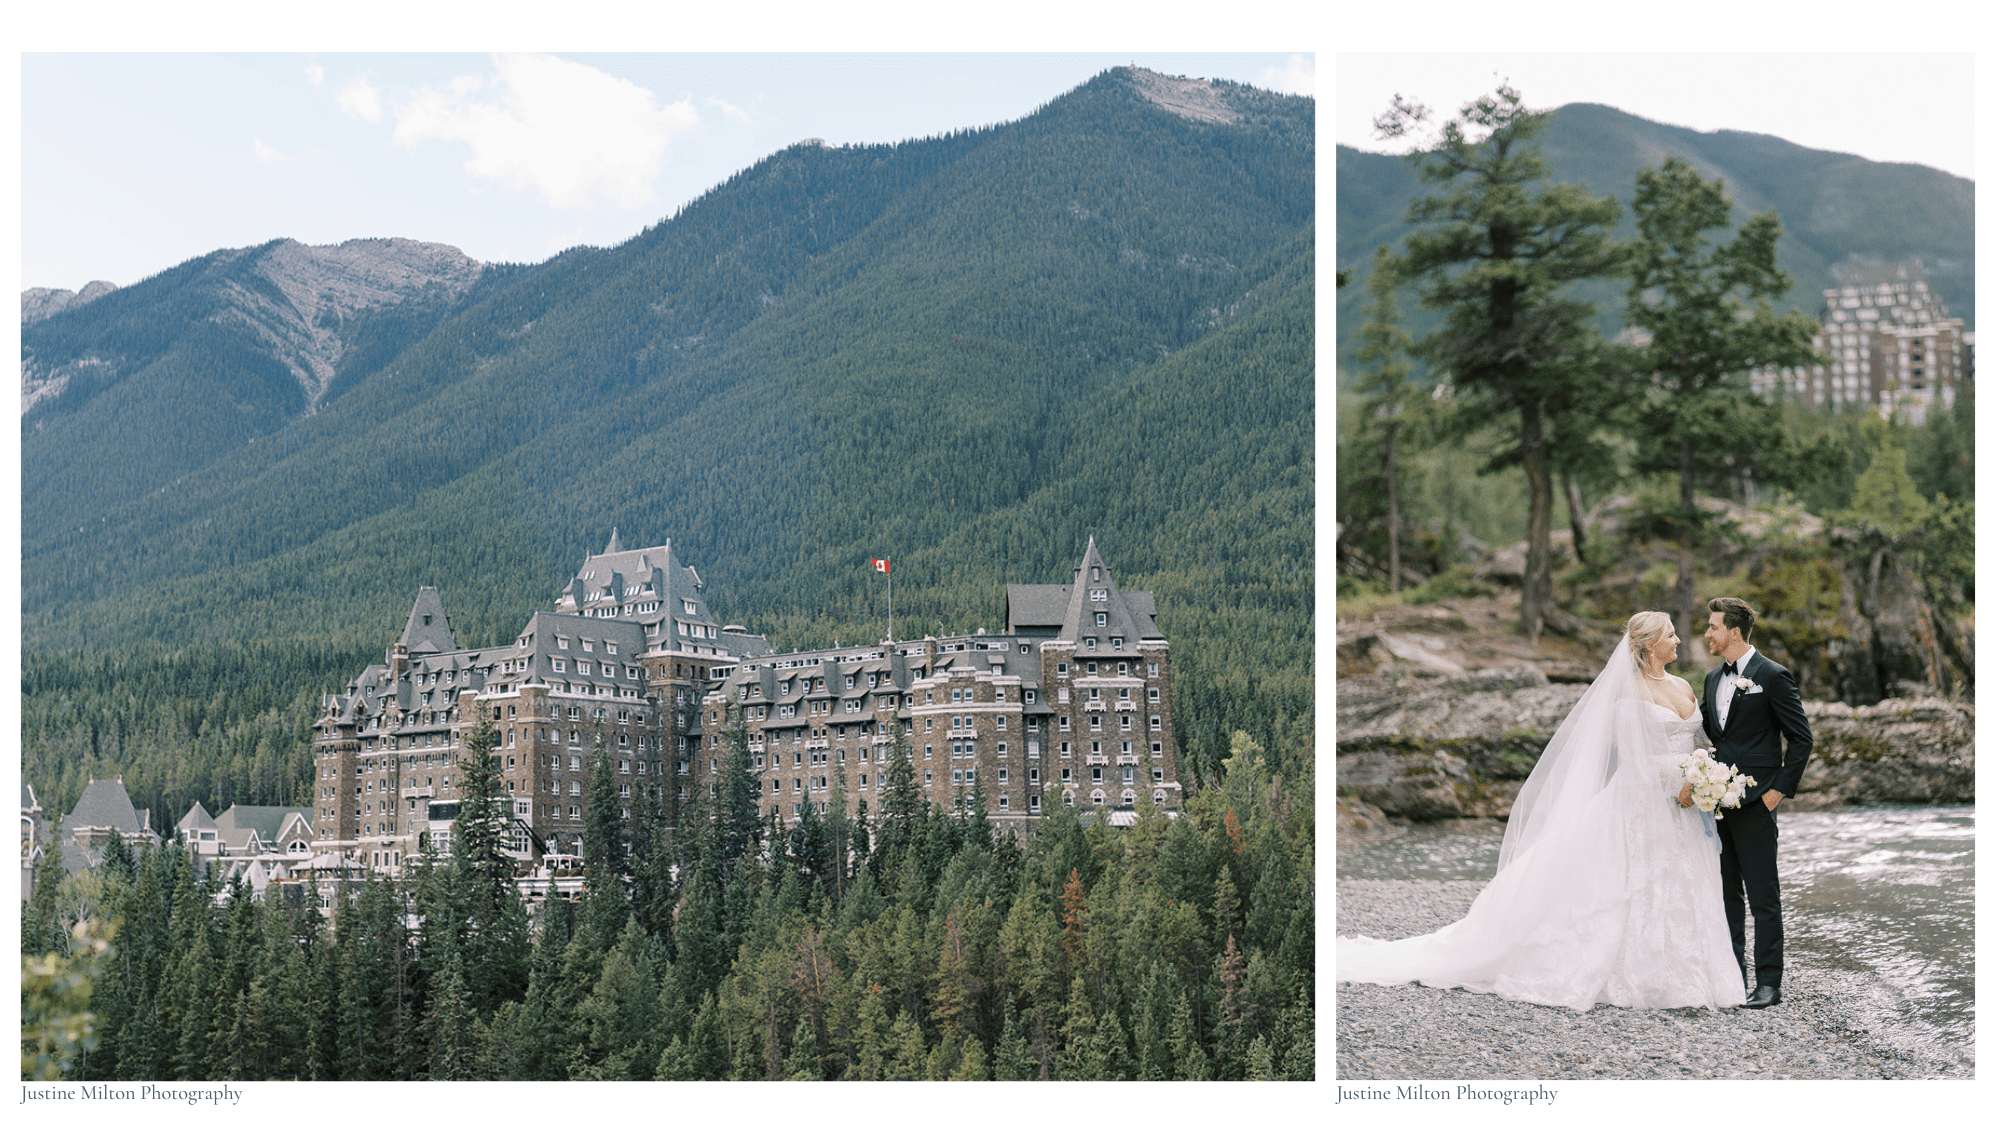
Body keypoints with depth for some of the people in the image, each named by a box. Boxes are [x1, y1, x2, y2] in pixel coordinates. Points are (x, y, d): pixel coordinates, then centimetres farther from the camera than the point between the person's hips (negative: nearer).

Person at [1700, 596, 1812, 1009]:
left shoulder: (1772, 676, -7)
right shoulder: (1713, 679, 14)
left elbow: (1801, 738, -7)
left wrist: (1780, 790, -10)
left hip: (1755, 803, -7)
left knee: (1763, 896, -3)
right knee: (1725, 893, 11)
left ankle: (1769, 983, 2)